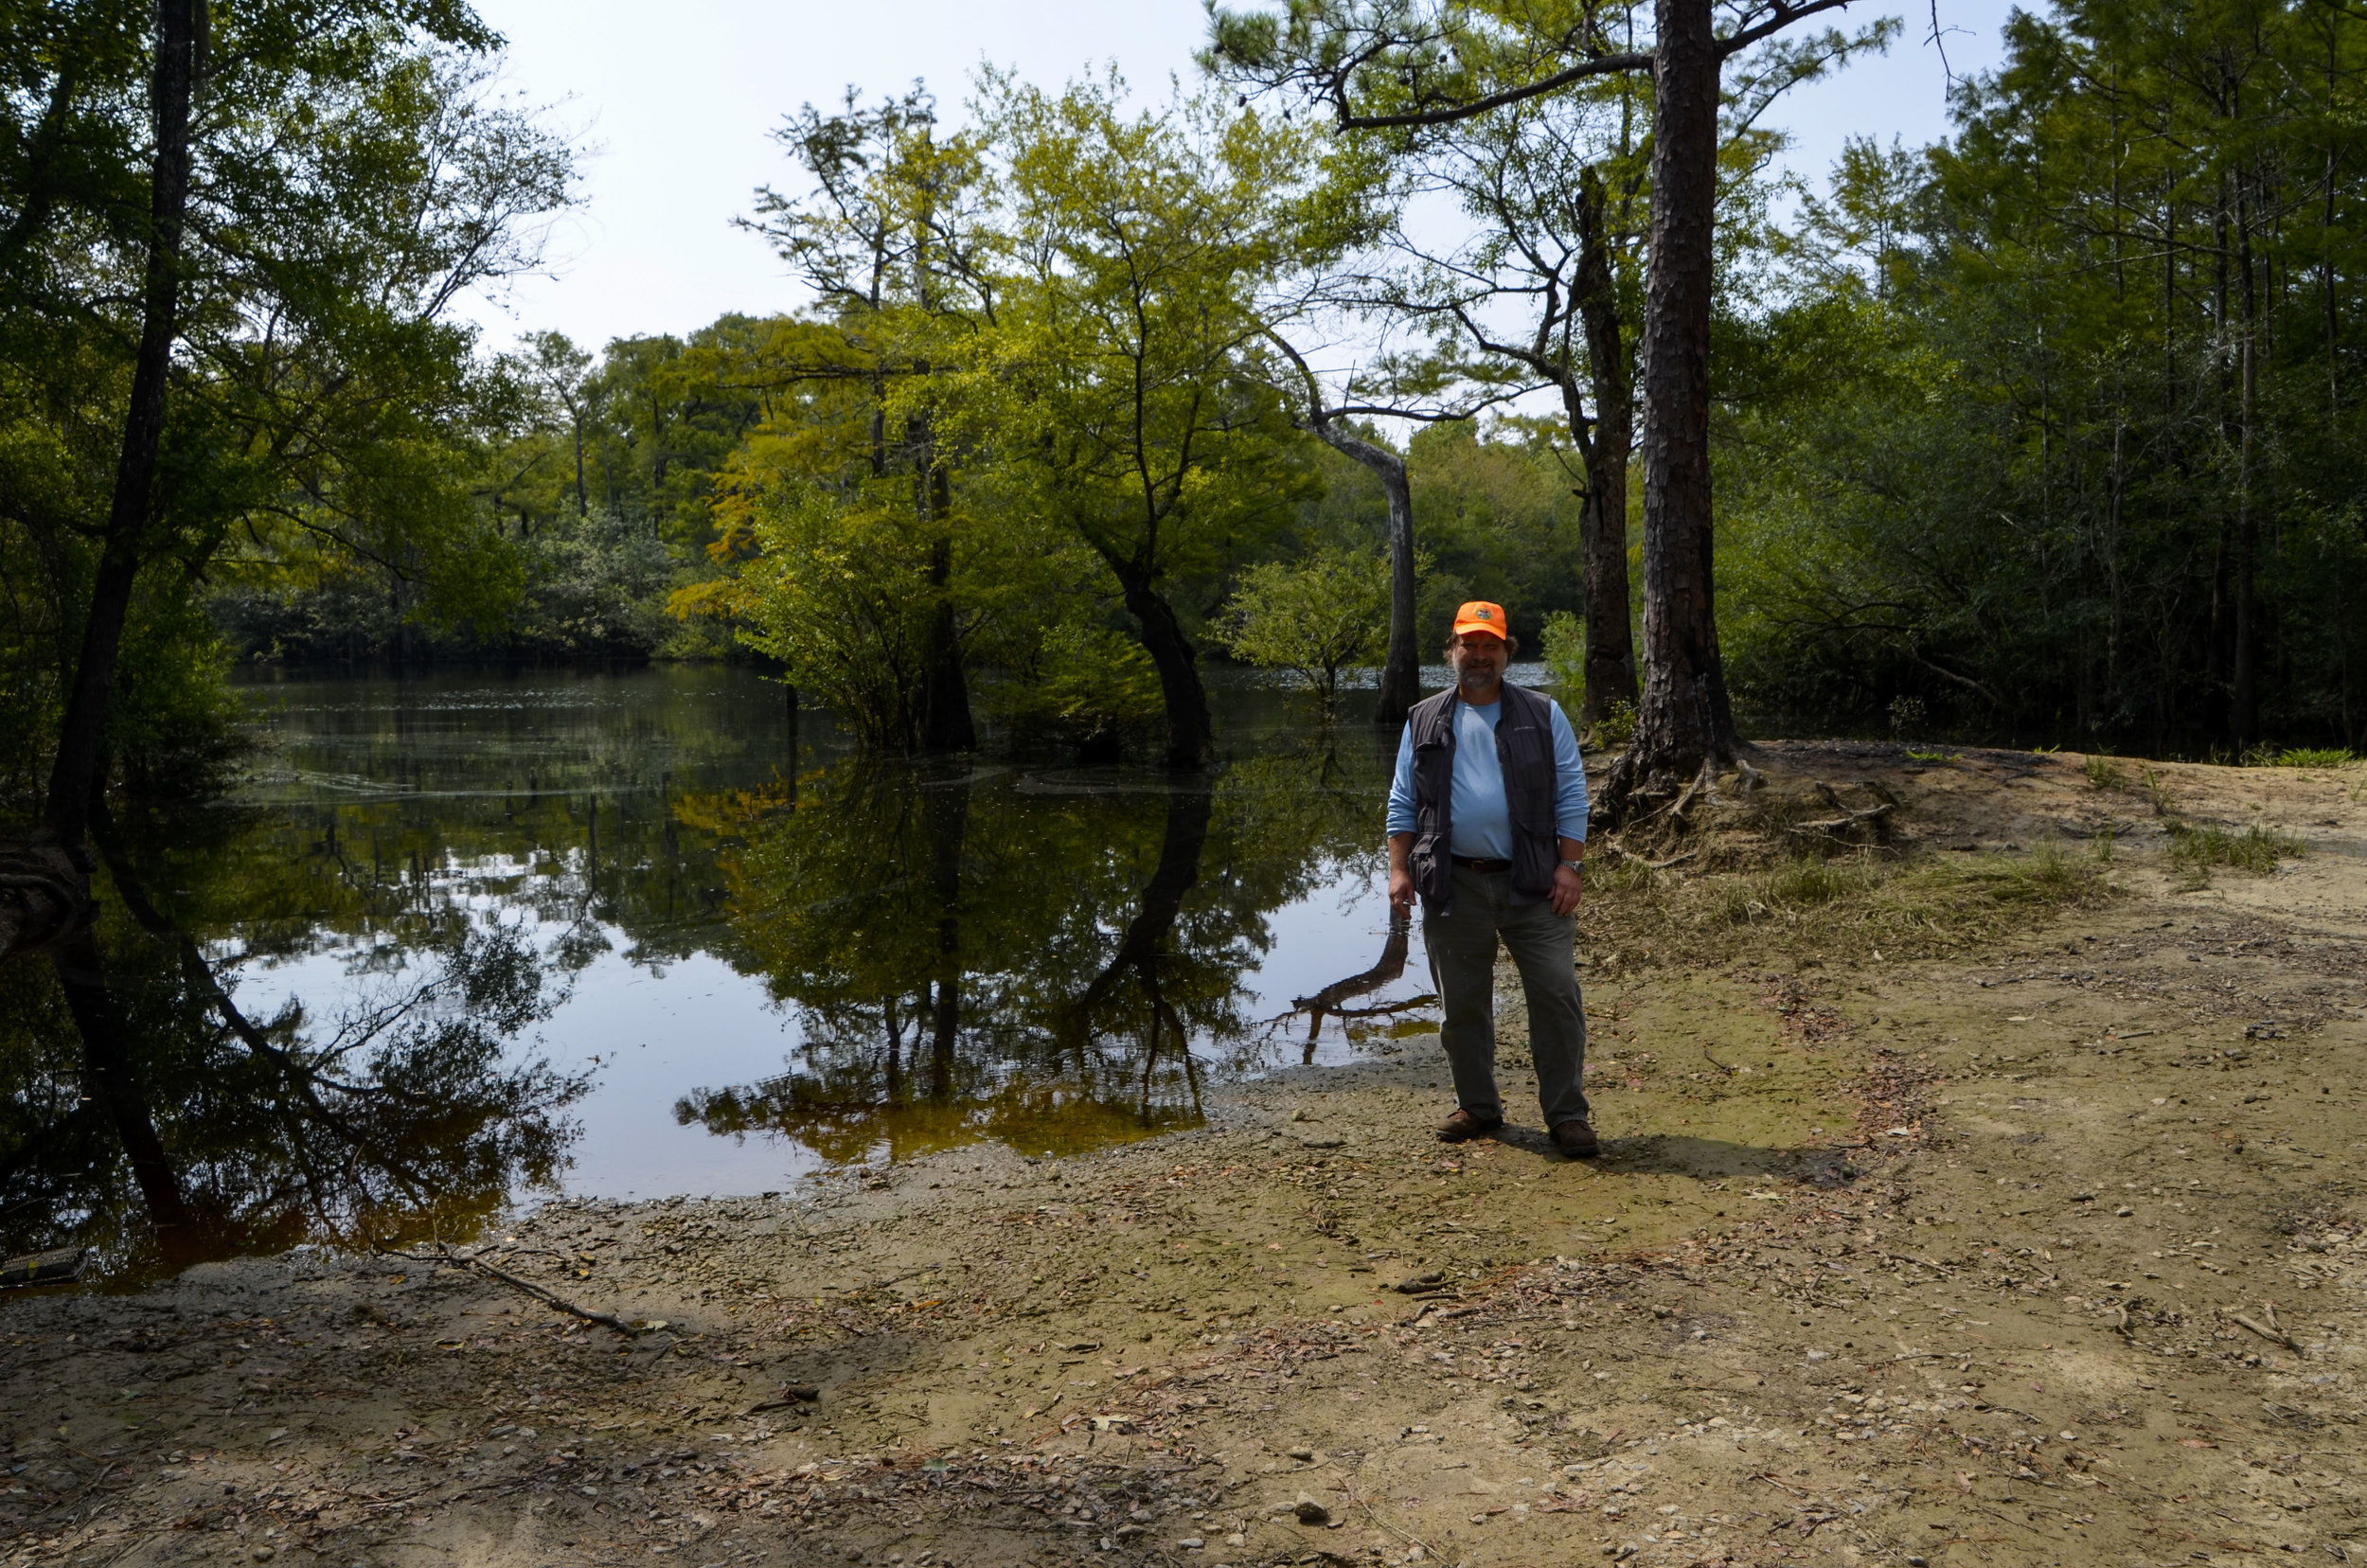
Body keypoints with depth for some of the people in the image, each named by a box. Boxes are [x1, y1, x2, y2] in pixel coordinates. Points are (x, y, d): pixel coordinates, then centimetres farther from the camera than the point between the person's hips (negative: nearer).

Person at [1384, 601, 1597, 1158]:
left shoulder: (1544, 716, 6)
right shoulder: (1424, 722, 10)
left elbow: (1571, 797, 3)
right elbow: (1403, 803, 11)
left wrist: (1570, 866, -6)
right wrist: (1399, 869, 1)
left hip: (1532, 883, -1)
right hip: (1454, 884, 2)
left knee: (1556, 996, -4)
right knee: (1462, 1003, 9)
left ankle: (1567, 1113, 7)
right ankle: (1477, 1107, 24)